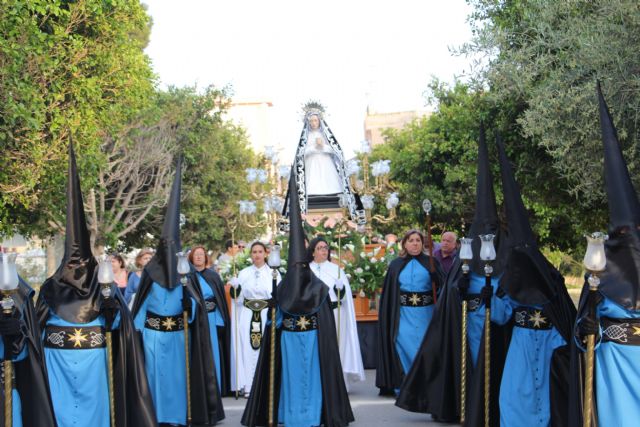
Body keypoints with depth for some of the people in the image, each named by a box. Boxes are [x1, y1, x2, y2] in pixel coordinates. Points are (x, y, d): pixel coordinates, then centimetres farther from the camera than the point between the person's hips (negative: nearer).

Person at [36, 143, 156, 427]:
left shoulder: (102, 287, 1)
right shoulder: (51, 289, 2)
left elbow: (116, 323, 1)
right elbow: (36, 325, 6)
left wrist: (110, 304, -11)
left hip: (93, 361, 0)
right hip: (58, 361, 0)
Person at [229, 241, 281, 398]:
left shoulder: (274, 273, 4)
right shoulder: (243, 273, 8)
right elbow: (238, 298, 6)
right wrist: (234, 288, -12)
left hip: (267, 316, -1)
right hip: (247, 317, 1)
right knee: (247, 350, 0)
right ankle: (248, 385, 5)